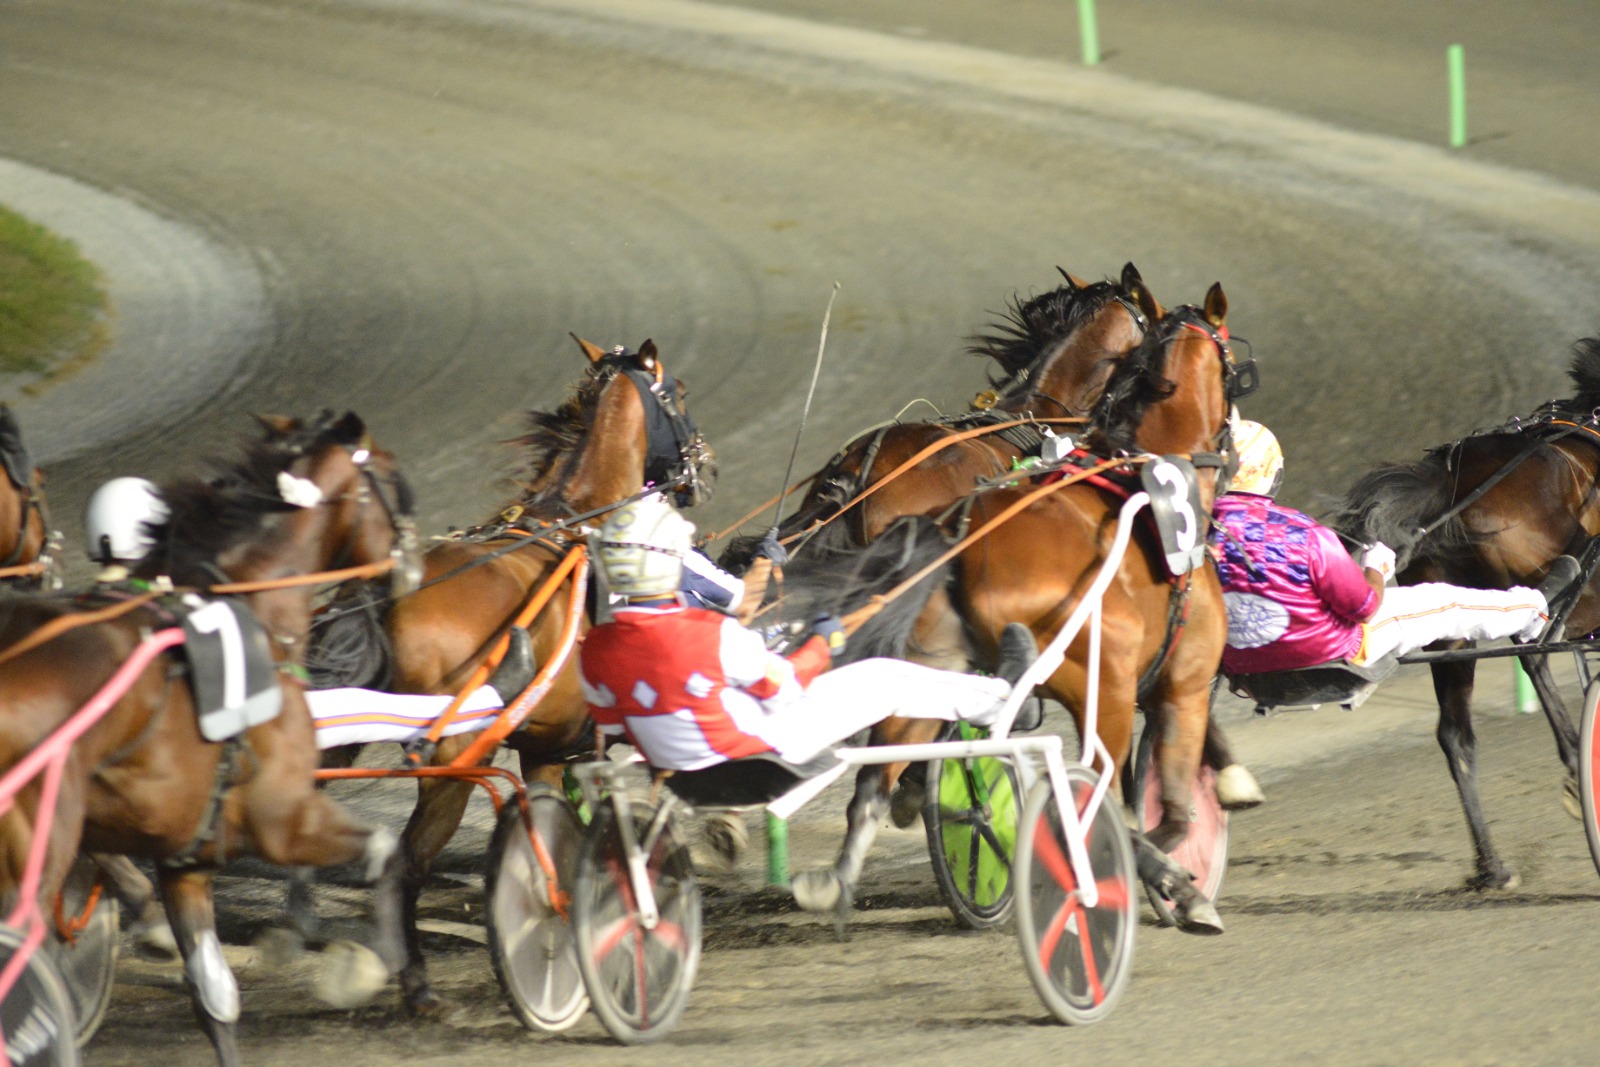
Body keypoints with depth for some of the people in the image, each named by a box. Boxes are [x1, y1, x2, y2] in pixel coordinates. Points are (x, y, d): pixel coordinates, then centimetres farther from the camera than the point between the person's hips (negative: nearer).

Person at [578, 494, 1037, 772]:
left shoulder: (593, 653, -20)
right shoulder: (715, 636, -36)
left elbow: (609, 723, -1)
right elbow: (783, 687, -19)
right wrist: (822, 644, 1)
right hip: (769, 746, -7)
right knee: (883, 680, 11)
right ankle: (997, 696, 34)